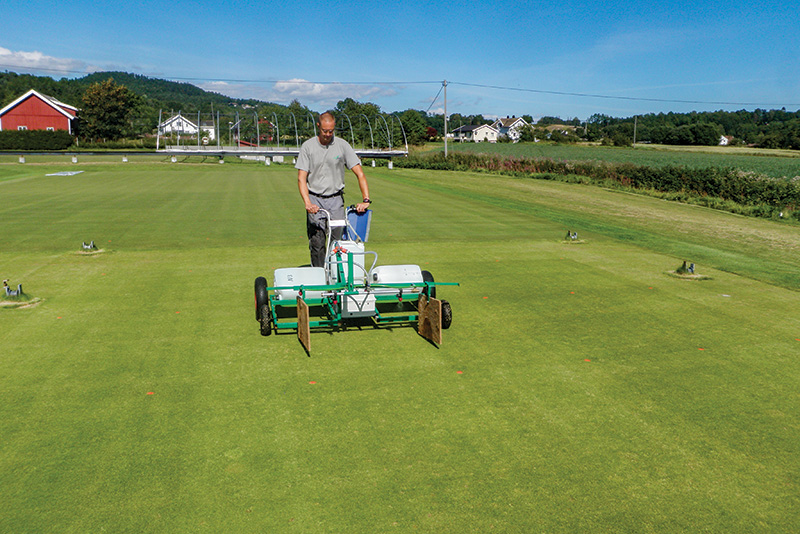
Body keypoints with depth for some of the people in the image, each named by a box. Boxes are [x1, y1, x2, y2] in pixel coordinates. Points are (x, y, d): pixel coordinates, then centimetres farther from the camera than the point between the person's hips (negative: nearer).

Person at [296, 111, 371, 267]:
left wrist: (366, 200, -15)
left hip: (336, 199, 1)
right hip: (315, 199, -1)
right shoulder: (308, 146, -2)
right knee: (317, 243, -7)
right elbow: (301, 178, -4)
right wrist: (307, 203, -19)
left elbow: (360, 174, -2)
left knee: (337, 240, -2)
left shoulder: (342, 145, -1)